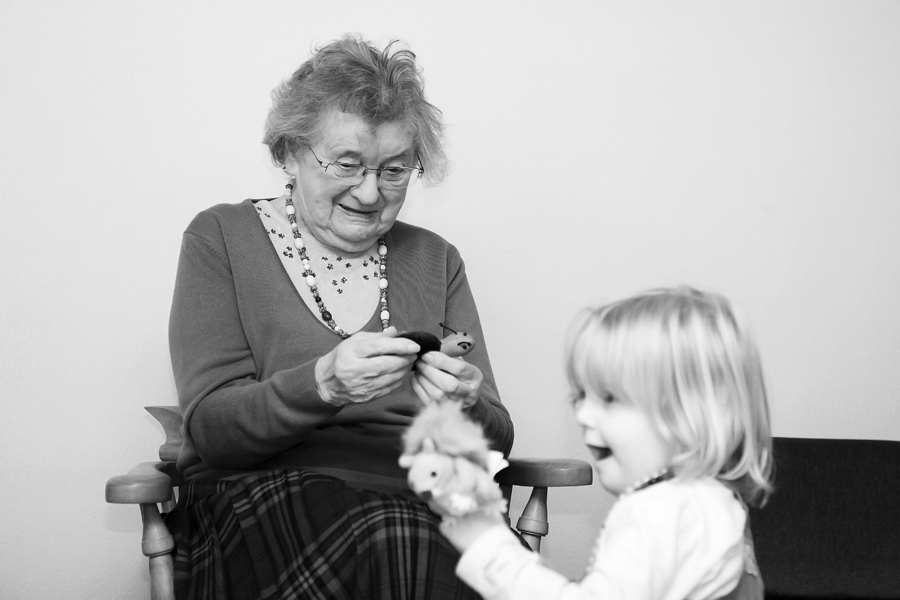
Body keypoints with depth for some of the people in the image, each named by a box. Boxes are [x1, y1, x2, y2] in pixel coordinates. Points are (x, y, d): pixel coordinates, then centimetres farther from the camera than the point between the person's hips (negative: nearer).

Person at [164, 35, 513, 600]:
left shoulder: (436, 261, 16)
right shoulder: (222, 237, 7)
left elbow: (495, 442, 11)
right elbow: (210, 429, -5)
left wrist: (466, 410, -14)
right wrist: (321, 386, -24)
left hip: (420, 500, 3)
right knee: (389, 543, -36)